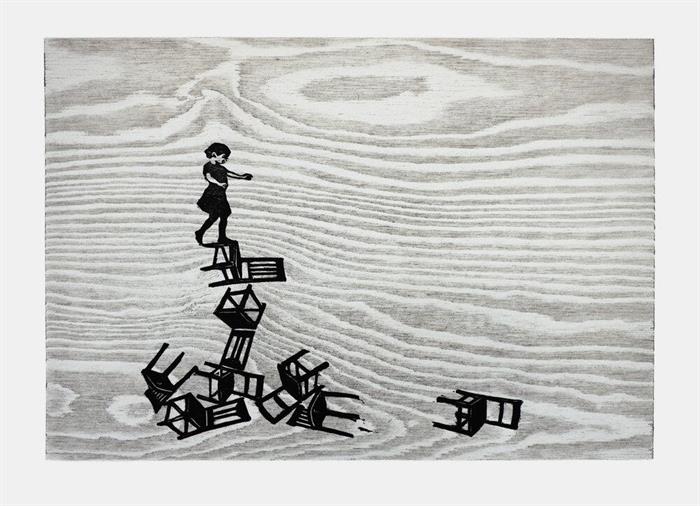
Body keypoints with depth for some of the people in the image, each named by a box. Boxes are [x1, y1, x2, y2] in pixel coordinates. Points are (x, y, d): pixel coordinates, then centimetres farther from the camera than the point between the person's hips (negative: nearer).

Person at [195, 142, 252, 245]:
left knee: (224, 216, 9)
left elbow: (229, 173, 30)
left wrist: (241, 176, 35)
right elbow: (208, 177, -23)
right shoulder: (208, 165, -6)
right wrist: (218, 183, -38)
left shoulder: (220, 167, 17)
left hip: (221, 195, 8)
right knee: (213, 216, -12)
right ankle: (200, 233, 2)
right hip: (212, 195, -8)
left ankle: (222, 238, 18)